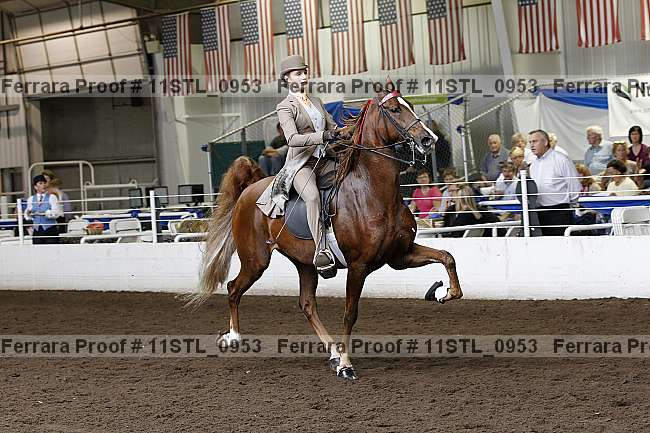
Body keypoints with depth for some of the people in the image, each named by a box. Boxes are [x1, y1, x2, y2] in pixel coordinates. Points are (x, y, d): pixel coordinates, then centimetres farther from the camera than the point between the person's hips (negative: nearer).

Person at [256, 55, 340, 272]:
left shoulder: (316, 101, 20)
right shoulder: (285, 107, -2)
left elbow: (333, 127, 25)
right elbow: (292, 138, -17)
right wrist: (323, 136, -30)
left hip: (324, 160, 7)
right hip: (301, 163, -7)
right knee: (313, 197, -34)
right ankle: (322, 250, -41)